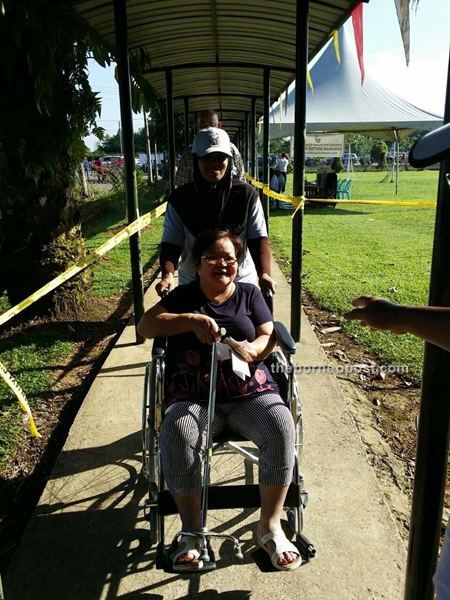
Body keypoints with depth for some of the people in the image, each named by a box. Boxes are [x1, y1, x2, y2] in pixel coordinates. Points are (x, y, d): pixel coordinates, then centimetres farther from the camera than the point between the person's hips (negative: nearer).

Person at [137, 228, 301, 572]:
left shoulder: (249, 293, 14)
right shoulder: (184, 296, 12)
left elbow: (269, 338, 6)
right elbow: (145, 325, 0)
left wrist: (251, 349, -18)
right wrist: (193, 320, -14)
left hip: (251, 393, 1)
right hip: (195, 398, 0)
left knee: (281, 428, -28)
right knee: (176, 436, -31)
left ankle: (270, 526, -9)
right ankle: (192, 533, -11)